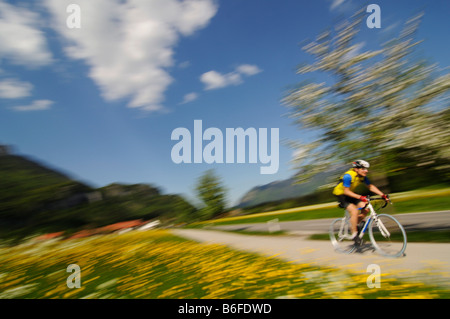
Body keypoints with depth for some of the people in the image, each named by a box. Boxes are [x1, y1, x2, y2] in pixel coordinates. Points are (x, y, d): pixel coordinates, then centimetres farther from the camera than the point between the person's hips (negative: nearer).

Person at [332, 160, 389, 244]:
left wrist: (383, 195, -13)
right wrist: (360, 197, -42)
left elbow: (370, 186, -1)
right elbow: (346, 191, -32)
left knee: (365, 209, -9)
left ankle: (353, 225, 10)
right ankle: (354, 234, -12)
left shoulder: (363, 176, -7)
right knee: (354, 211, -25)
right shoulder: (348, 176, -29)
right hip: (341, 194, -7)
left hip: (350, 194, 8)